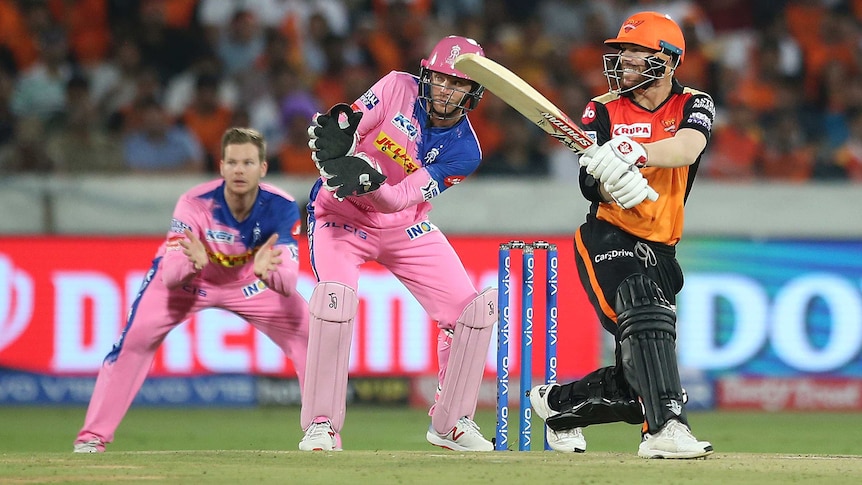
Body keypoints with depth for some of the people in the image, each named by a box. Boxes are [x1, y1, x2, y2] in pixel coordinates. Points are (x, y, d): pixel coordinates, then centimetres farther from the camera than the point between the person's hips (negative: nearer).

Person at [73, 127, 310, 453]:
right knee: (135, 338, -20)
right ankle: (93, 436, -11)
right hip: (191, 279, -2)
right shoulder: (195, 204, -33)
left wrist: (267, 271, -61)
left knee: (309, 335, -12)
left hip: (251, 280, 2)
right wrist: (192, 264, -61)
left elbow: (288, 282, -37)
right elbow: (169, 276, -37)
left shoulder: (281, 207, -29)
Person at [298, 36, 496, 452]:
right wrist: (333, 149, -39)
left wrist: (371, 183, -42)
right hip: (341, 214, -3)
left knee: (475, 309, -4)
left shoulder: (463, 151, -11)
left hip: (403, 225, 3)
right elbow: (340, 132, -15)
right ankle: (320, 427, -20)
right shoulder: (398, 89, -13)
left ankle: (451, 422, 14)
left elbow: (399, 199, -21)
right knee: (335, 298, -29)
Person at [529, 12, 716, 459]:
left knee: (635, 385, 7)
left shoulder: (693, 105, 3)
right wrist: (612, 183, -37)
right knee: (645, 312, -35)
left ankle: (557, 402, 33)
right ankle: (665, 428, -43)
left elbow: (687, 148, -21)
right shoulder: (603, 111, 3)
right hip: (608, 240, -3)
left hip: (660, 251, 3)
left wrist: (633, 152, -41)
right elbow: (590, 184, -12)